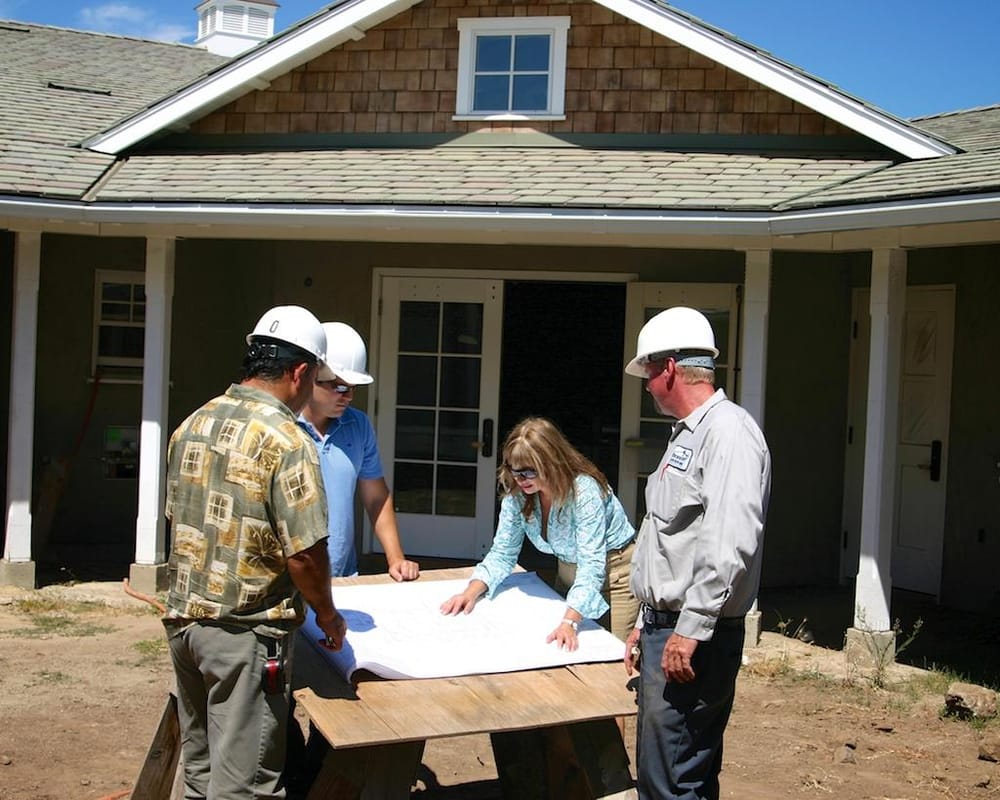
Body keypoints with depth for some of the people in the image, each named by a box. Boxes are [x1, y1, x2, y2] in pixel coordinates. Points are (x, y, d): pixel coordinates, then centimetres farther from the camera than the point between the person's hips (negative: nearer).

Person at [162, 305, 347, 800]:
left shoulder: (191, 426, 6)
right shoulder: (286, 442, -17)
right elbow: (304, 553, -19)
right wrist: (327, 615, -2)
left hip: (184, 619, 8)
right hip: (245, 634, -8)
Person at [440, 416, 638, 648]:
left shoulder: (585, 491, -31)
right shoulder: (516, 493, -12)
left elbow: (591, 566, -36)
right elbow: (502, 553, -6)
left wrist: (569, 622, -47)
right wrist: (471, 593, -22)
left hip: (613, 570, -6)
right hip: (569, 571, 6)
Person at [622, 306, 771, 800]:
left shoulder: (728, 432, -13)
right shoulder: (686, 435, 19)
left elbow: (731, 544, -24)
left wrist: (690, 629, -25)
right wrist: (648, 623, 24)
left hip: (695, 639, -10)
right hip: (667, 629, 10)